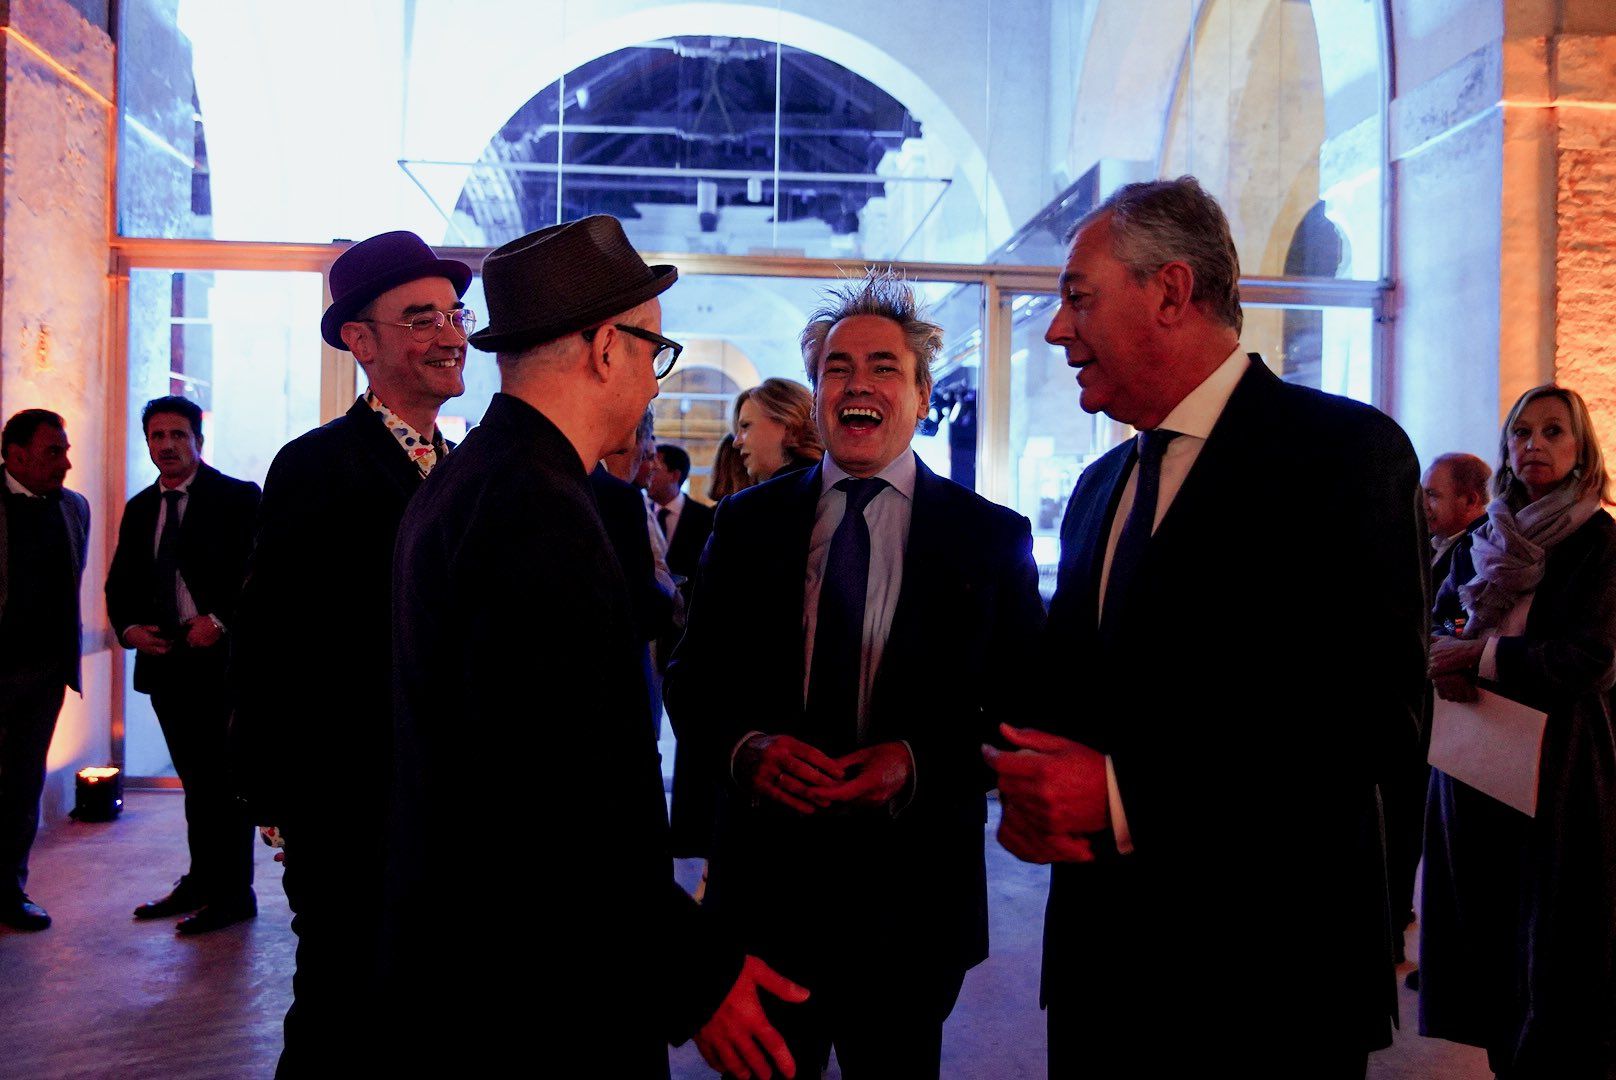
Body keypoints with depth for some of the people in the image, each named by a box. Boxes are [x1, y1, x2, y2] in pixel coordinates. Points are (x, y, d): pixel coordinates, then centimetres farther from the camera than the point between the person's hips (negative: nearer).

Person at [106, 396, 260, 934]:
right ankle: (201, 881, 26)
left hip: (222, 656, -6)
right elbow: (120, 583, 17)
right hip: (166, 661, 6)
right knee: (195, 779, 15)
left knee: (225, 779, -2)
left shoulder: (238, 498, -4)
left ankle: (233, 893, 6)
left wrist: (219, 621, -20)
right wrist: (129, 628, -2)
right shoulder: (139, 509, 14)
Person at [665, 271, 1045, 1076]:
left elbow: (1023, 709, -2)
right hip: (765, 881, 1)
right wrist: (746, 747, -15)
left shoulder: (992, 538, -2)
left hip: (913, 895, -1)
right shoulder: (748, 522, 3)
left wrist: (920, 764, -19)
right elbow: (692, 680, 6)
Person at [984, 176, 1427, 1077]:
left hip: (1265, 978, -6)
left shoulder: (1345, 451, -11)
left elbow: (1377, 712, -20)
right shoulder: (1100, 488, 13)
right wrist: (1034, 796, -7)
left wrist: (1124, 798, -21)